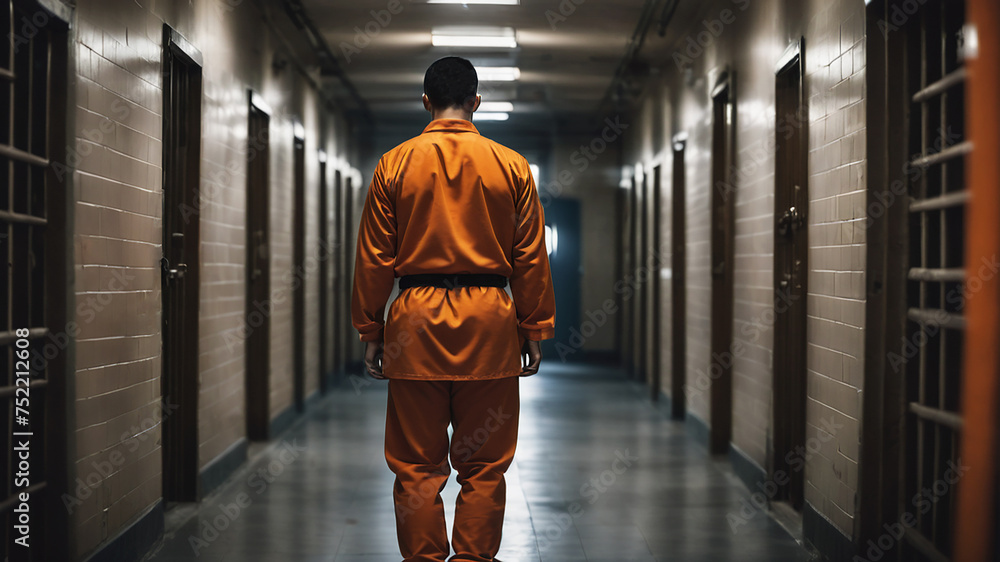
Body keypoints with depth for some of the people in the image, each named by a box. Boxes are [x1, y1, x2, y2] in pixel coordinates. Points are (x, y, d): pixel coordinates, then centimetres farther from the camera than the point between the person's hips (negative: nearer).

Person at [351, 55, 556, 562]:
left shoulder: (394, 164, 1)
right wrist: (534, 331, 11)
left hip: (415, 320, 0)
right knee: (484, 464, 8)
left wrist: (370, 332, 10)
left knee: (416, 464, 7)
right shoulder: (512, 165, 2)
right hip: (489, 324, 0)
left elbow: (373, 259, 3)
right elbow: (531, 258, 4)